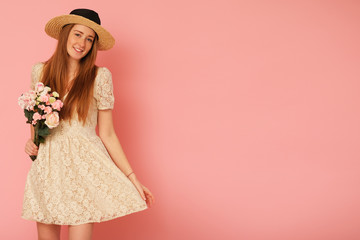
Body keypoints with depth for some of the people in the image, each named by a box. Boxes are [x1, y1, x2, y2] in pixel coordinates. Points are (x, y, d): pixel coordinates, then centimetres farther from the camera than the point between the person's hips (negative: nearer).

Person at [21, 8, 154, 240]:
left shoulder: (99, 76, -6)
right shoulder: (40, 71, 4)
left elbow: (107, 134, -4)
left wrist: (132, 177, -8)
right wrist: (32, 139, 1)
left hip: (84, 165, -3)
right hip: (47, 166, 3)